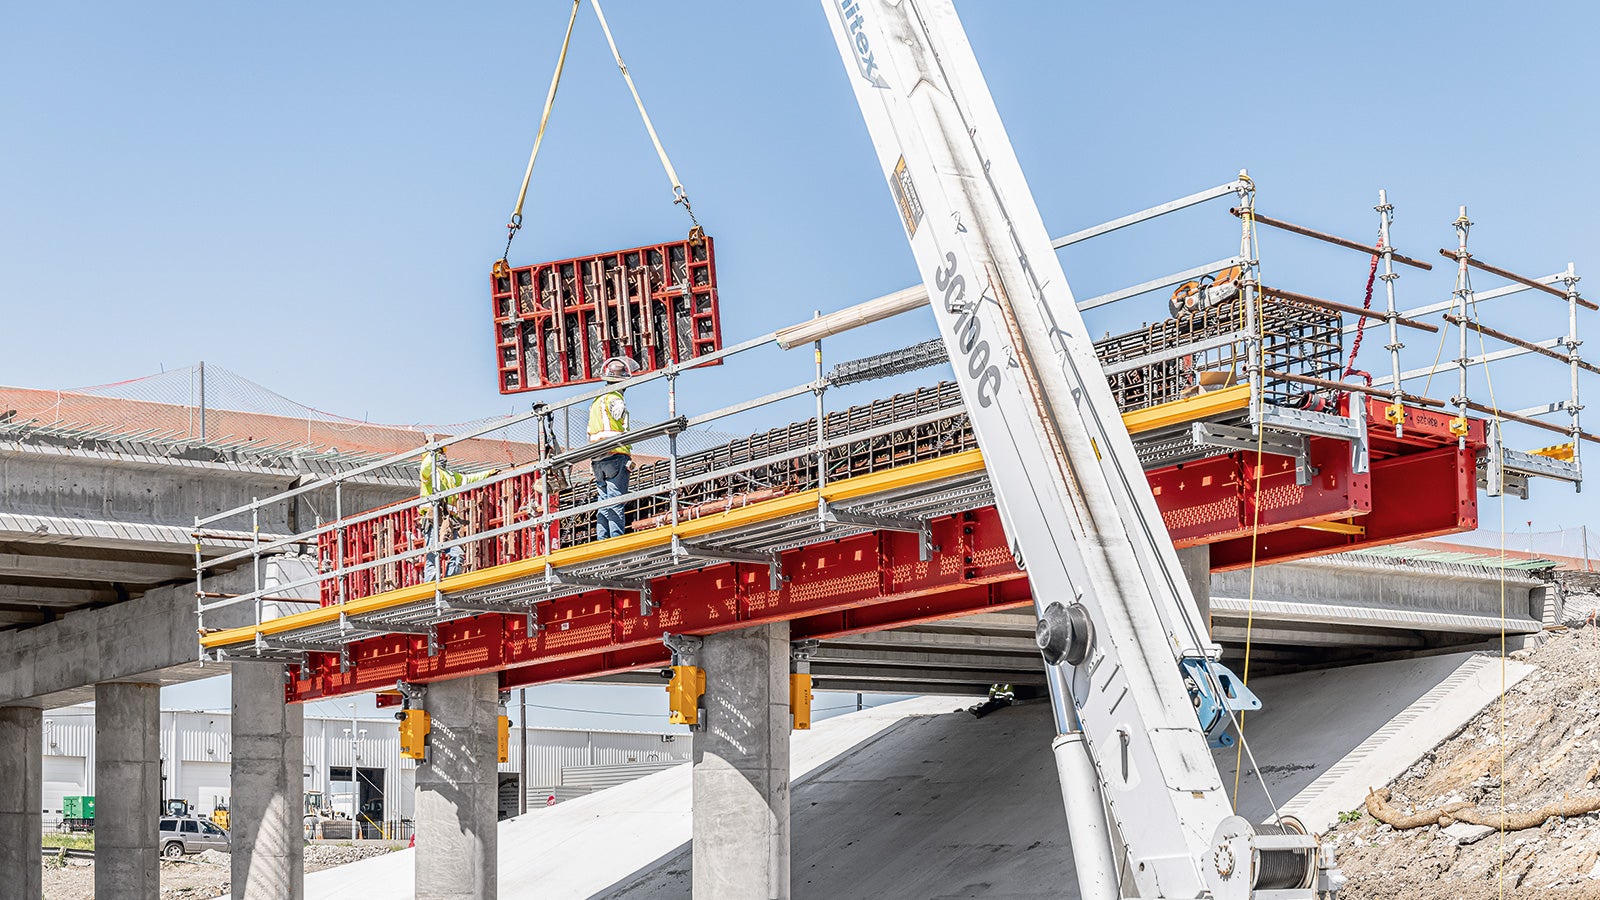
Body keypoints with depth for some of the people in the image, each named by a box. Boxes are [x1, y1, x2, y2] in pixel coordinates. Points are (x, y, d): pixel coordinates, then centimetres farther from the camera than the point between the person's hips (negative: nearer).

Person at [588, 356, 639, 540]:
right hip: (616, 456, -8)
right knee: (616, 504, -9)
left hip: (597, 460, 8)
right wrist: (628, 457, -12)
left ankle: (602, 541, 6)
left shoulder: (596, 401, 19)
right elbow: (622, 431, -14)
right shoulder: (615, 399, -7)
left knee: (604, 504, 9)